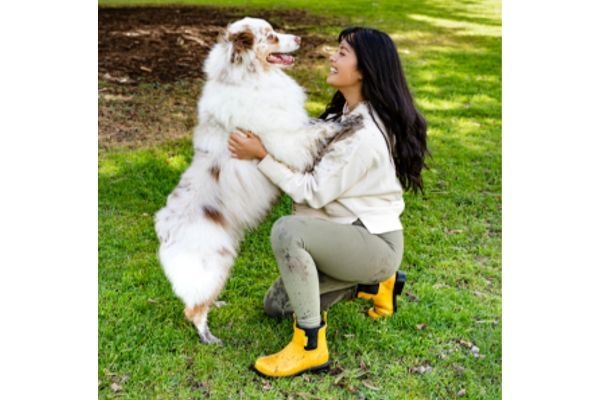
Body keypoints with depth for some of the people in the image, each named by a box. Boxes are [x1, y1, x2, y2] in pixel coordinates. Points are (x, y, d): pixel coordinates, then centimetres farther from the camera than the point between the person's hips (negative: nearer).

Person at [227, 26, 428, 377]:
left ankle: (311, 347, -23)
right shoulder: (346, 113, 6)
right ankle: (373, 283, 20)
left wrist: (262, 156, -18)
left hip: (375, 242, -10)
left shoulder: (365, 133, -25)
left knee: (288, 230, -35)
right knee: (277, 305, 12)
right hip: (350, 235, 10)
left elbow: (315, 192, -22)